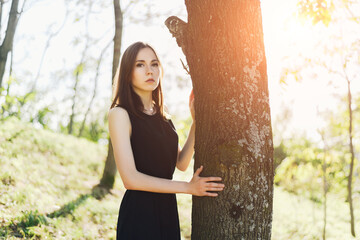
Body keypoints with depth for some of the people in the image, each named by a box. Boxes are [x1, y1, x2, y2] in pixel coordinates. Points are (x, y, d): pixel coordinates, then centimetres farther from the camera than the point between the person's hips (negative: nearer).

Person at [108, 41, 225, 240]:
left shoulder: (162, 117, 13)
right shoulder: (120, 114, -11)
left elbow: (181, 163, 5)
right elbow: (130, 178, -18)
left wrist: (196, 121, -4)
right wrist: (188, 187, -15)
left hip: (167, 208, 7)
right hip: (138, 210, -7)